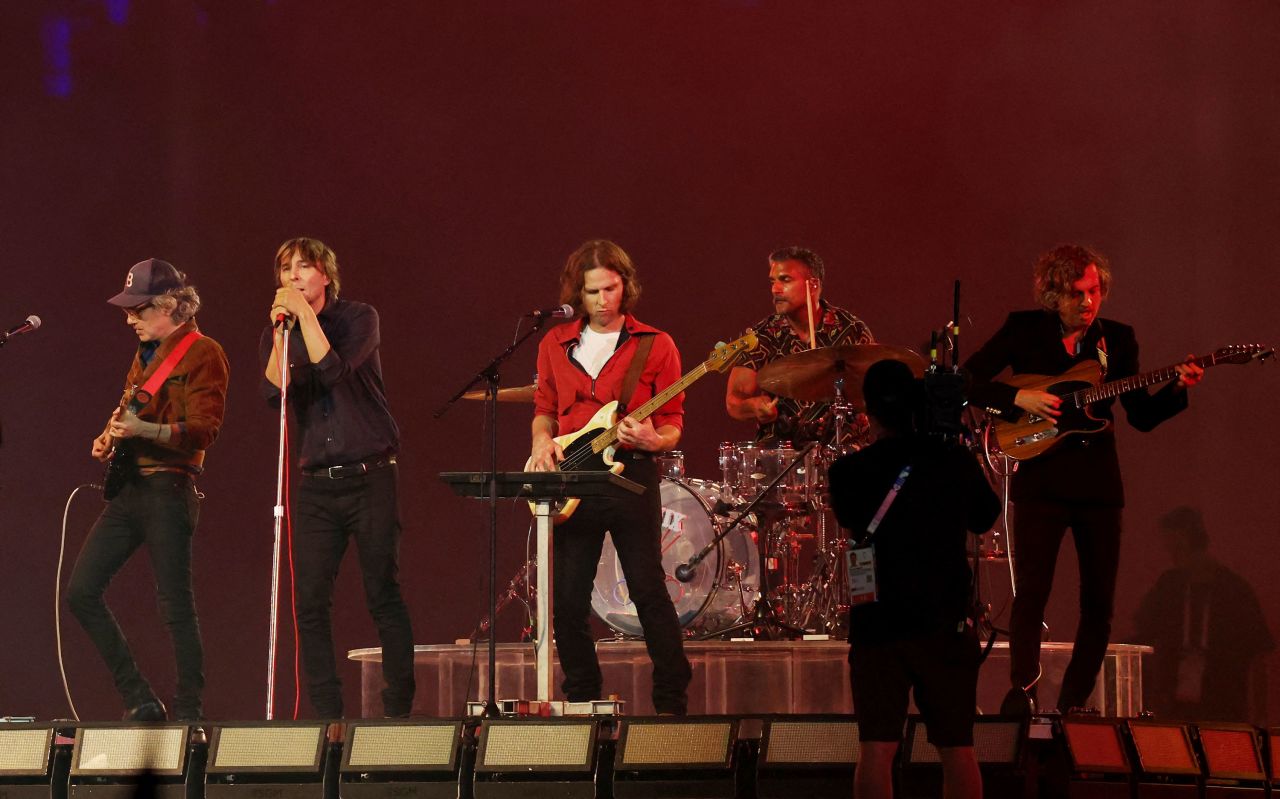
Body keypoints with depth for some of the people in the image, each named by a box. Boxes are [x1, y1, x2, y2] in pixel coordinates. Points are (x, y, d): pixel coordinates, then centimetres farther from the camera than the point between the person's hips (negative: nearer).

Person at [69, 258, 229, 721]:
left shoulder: (202, 354, -6)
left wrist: (145, 430, -27)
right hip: (129, 488, 9)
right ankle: (140, 702, 6)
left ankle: (190, 713, -2)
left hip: (168, 490, -9)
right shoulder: (147, 355, 20)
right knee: (81, 591, 2)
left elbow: (203, 431, -14)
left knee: (175, 605, -9)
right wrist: (108, 441, 10)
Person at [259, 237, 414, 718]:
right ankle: (326, 714, 3)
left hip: (370, 478, -4)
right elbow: (275, 394, -8)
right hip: (316, 485, 4)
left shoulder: (358, 318, -1)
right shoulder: (277, 335, 9)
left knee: (384, 597, -3)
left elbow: (334, 371, -18)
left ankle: (398, 709, 3)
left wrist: (304, 315, -17)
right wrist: (281, 332, -14)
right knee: (311, 603, -2)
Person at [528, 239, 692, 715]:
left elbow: (673, 421, 3)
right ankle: (581, 699, 15)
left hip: (630, 475, -3)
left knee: (649, 592, -8)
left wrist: (655, 440, -19)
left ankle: (672, 704, -2)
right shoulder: (555, 345, 13)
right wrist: (542, 440, 1)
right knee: (568, 599, 2)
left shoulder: (655, 346, 3)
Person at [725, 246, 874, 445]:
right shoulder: (761, 335, 4)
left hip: (838, 445, -2)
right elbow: (734, 401, 1)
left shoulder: (852, 331, 1)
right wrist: (755, 406, -21)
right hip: (778, 444, 2)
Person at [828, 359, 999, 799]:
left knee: (876, 749, 0)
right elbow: (985, 518, 14)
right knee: (956, 747, 7)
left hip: (877, 624, -1)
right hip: (946, 622, 1)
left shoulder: (849, 472, -5)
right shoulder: (956, 461, -2)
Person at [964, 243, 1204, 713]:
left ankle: (1071, 706, 11)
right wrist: (1019, 398, -14)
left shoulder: (1117, 339, 9)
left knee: (1100, 603, 2)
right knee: (1032, 591, -16)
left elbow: (1142, 416, 8)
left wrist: (1178, 389, -9)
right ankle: (1022, 691, -12)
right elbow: (968, 382, -1)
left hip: (1098, 480, 3)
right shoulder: (1024, 330, 2)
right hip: (1041, 479, -3)